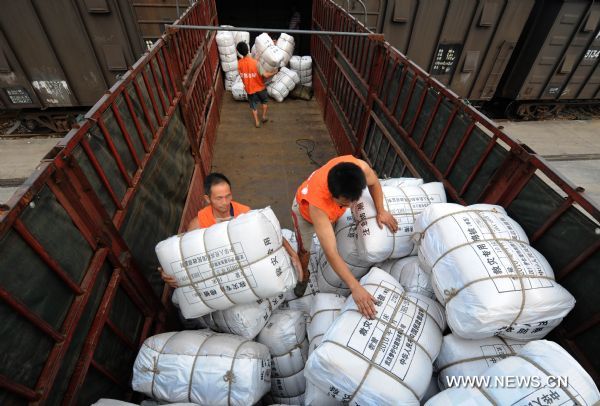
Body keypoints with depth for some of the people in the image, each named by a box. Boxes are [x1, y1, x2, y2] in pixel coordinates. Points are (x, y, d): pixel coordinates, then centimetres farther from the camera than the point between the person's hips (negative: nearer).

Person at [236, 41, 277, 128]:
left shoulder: (239, 63, -13)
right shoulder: (255, 62, -26)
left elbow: (242, 76, 2)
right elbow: (265, 75, -24)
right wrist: (273, 73, -7)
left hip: (249, 89, 3)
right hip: (260, 87, -3)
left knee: (254, 106, 20)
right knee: (265, 101, 27)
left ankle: (257, 122, 28)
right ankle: (264, 116, 35)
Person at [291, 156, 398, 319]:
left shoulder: (360, 168, -42)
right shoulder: (317, 202, -51)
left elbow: (373, 182, -13)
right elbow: (331, 253, -49)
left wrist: (381, 211, -16)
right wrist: (355, 288, -52)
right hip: (306, 209, -3)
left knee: (337, 237, 21)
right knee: (304, 250, 14)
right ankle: (303, 276, 44)